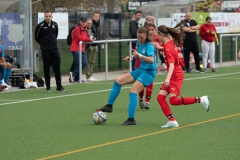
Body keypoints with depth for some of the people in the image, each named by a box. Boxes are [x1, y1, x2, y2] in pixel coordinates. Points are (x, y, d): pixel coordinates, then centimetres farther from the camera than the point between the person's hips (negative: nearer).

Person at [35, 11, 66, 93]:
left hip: (54, 49, 4)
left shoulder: (55, 25, 5)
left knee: (57, 69, 2)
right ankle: (48, 87, 8)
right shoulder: (40, 26, -9)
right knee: (46, 69, 1)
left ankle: (59, 87, 6)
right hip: (45, 50, -3)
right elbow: (37, 37, 1)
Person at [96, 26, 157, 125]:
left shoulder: (149, 46, -20)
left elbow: (151, 60, -36)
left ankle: (131, 119, -19)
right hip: (140, 70, 9)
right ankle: (109, 106, 12)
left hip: (149, 72, -9)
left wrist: (139, 55, -48)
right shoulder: (139, 43, 3)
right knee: (118, 81, 5)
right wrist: (131, 57, 3)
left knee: (133, 91, -21)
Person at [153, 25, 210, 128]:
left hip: (176, 76, -9)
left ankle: (200, 100, -6)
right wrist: (159, 48, 36)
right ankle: (172, 121, -4)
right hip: (172, 77, 9)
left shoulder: (168, 48, -20)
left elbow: (172, 65, -30)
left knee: (173, 100, -17)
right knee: (160, 97, -2)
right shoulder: (169, 43, 6)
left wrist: (168, 78, -40)